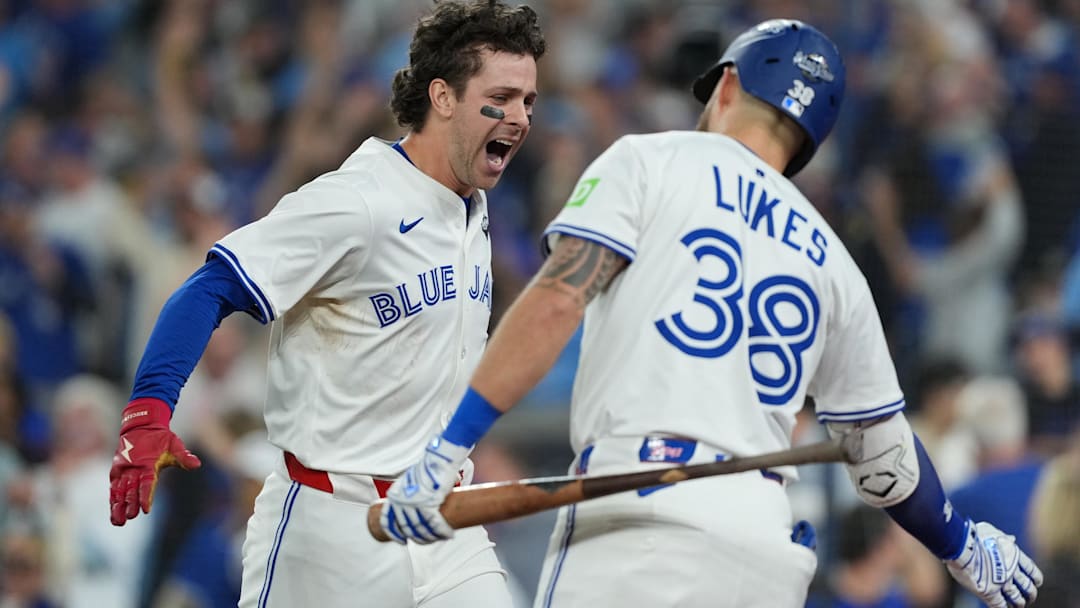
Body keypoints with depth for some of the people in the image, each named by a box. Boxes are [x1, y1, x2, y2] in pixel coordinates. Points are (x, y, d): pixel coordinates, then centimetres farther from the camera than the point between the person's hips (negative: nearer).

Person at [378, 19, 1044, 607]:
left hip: (642, 516, -5)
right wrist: (962, 542, 45)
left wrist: (448, 448, -10)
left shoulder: (651, 160, 10)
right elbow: (886, 455, 27)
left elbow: (557, 301, -5)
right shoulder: (833, 262, 23)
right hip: (769, 548, 5)